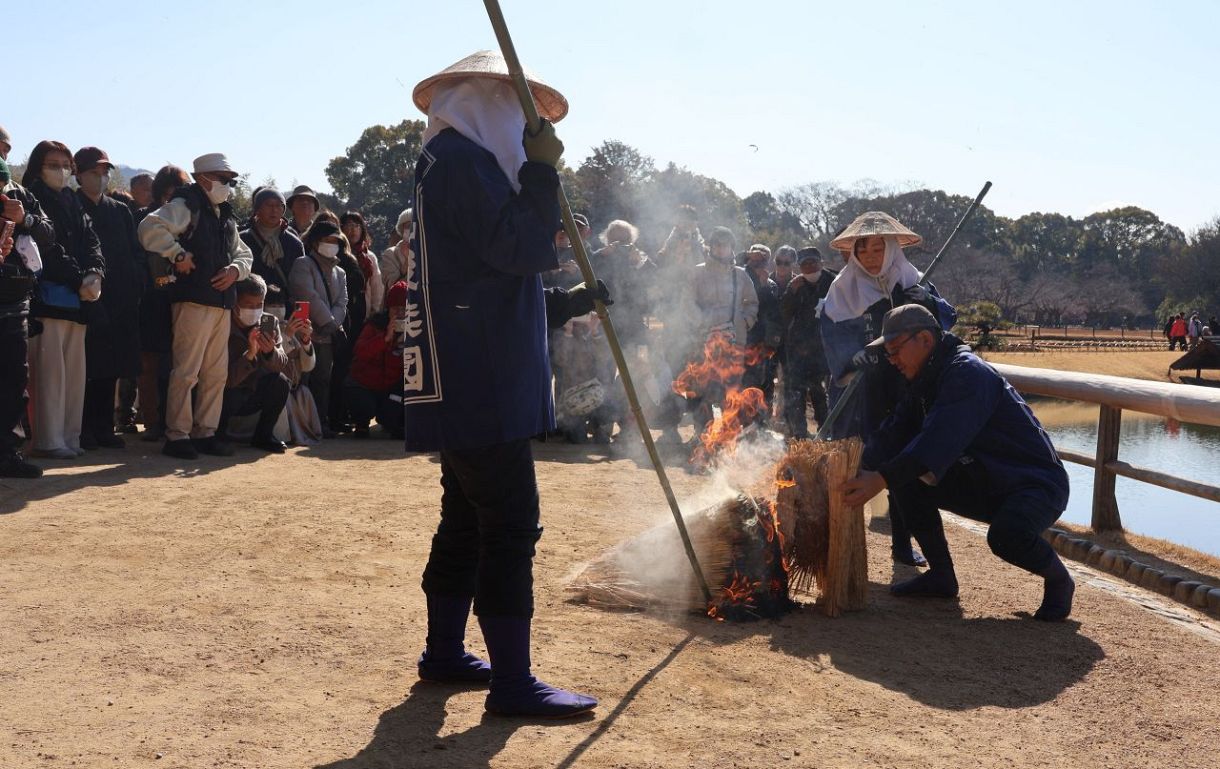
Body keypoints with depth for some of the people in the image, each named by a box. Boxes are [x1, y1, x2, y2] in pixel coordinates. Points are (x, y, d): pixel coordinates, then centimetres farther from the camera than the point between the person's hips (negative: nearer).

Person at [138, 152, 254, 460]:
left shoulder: (226, 215, 22)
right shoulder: (186, 206, -4)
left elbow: (244, 253, 24)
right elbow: (150, 227, -18)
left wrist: (235, 269, 4)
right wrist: (178, 255, -16)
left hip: (222, 302, 9)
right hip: (193, 300, -8)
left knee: (216, 373, 11)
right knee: (186, 371, -8)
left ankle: (205, 432, 18)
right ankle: (177, 435, -2)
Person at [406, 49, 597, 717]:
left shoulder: (458, 161, 22)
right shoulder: (459, 159, -11)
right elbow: (523, 249, -19)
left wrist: (573, 303, 24)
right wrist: (542, 169, -10)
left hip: (470, 384, 11)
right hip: (481, 386, -11)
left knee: (468, 519, 16)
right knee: (511, 525, -9)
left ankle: (445, 652, 26)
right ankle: (512, 682, -5)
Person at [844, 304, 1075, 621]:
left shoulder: (968, 373, -24)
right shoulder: (925, 382, 7)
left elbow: (939, 440, -36)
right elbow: (892, 434, 1)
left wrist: (882, 479, -42)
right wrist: (857, 468, -15)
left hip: (1036, 483, -9)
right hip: (983, 486, 9)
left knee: (1006, 535, -38)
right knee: (905, 479, -3)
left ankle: (1058, 579, -4)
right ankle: (941, 575, 8)